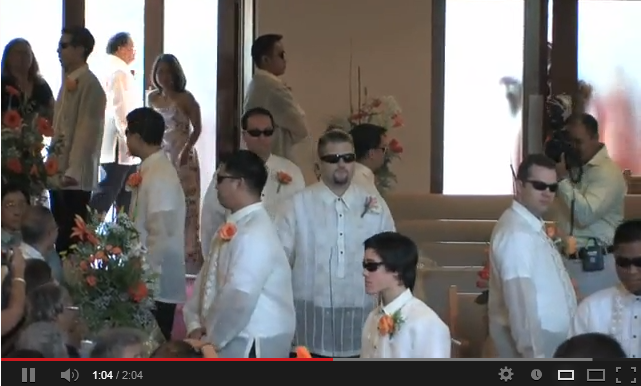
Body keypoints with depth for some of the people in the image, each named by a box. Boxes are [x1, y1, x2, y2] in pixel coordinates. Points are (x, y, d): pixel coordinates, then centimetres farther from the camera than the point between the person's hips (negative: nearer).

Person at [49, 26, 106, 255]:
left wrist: (73, 172, -21)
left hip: (75, 178, -9)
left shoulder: (89, 84, -11)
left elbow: (87, 130, -17)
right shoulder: (69, 82, 17)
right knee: (61, 236, 8)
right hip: (60, 174, 9)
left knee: (73, 239, -5)